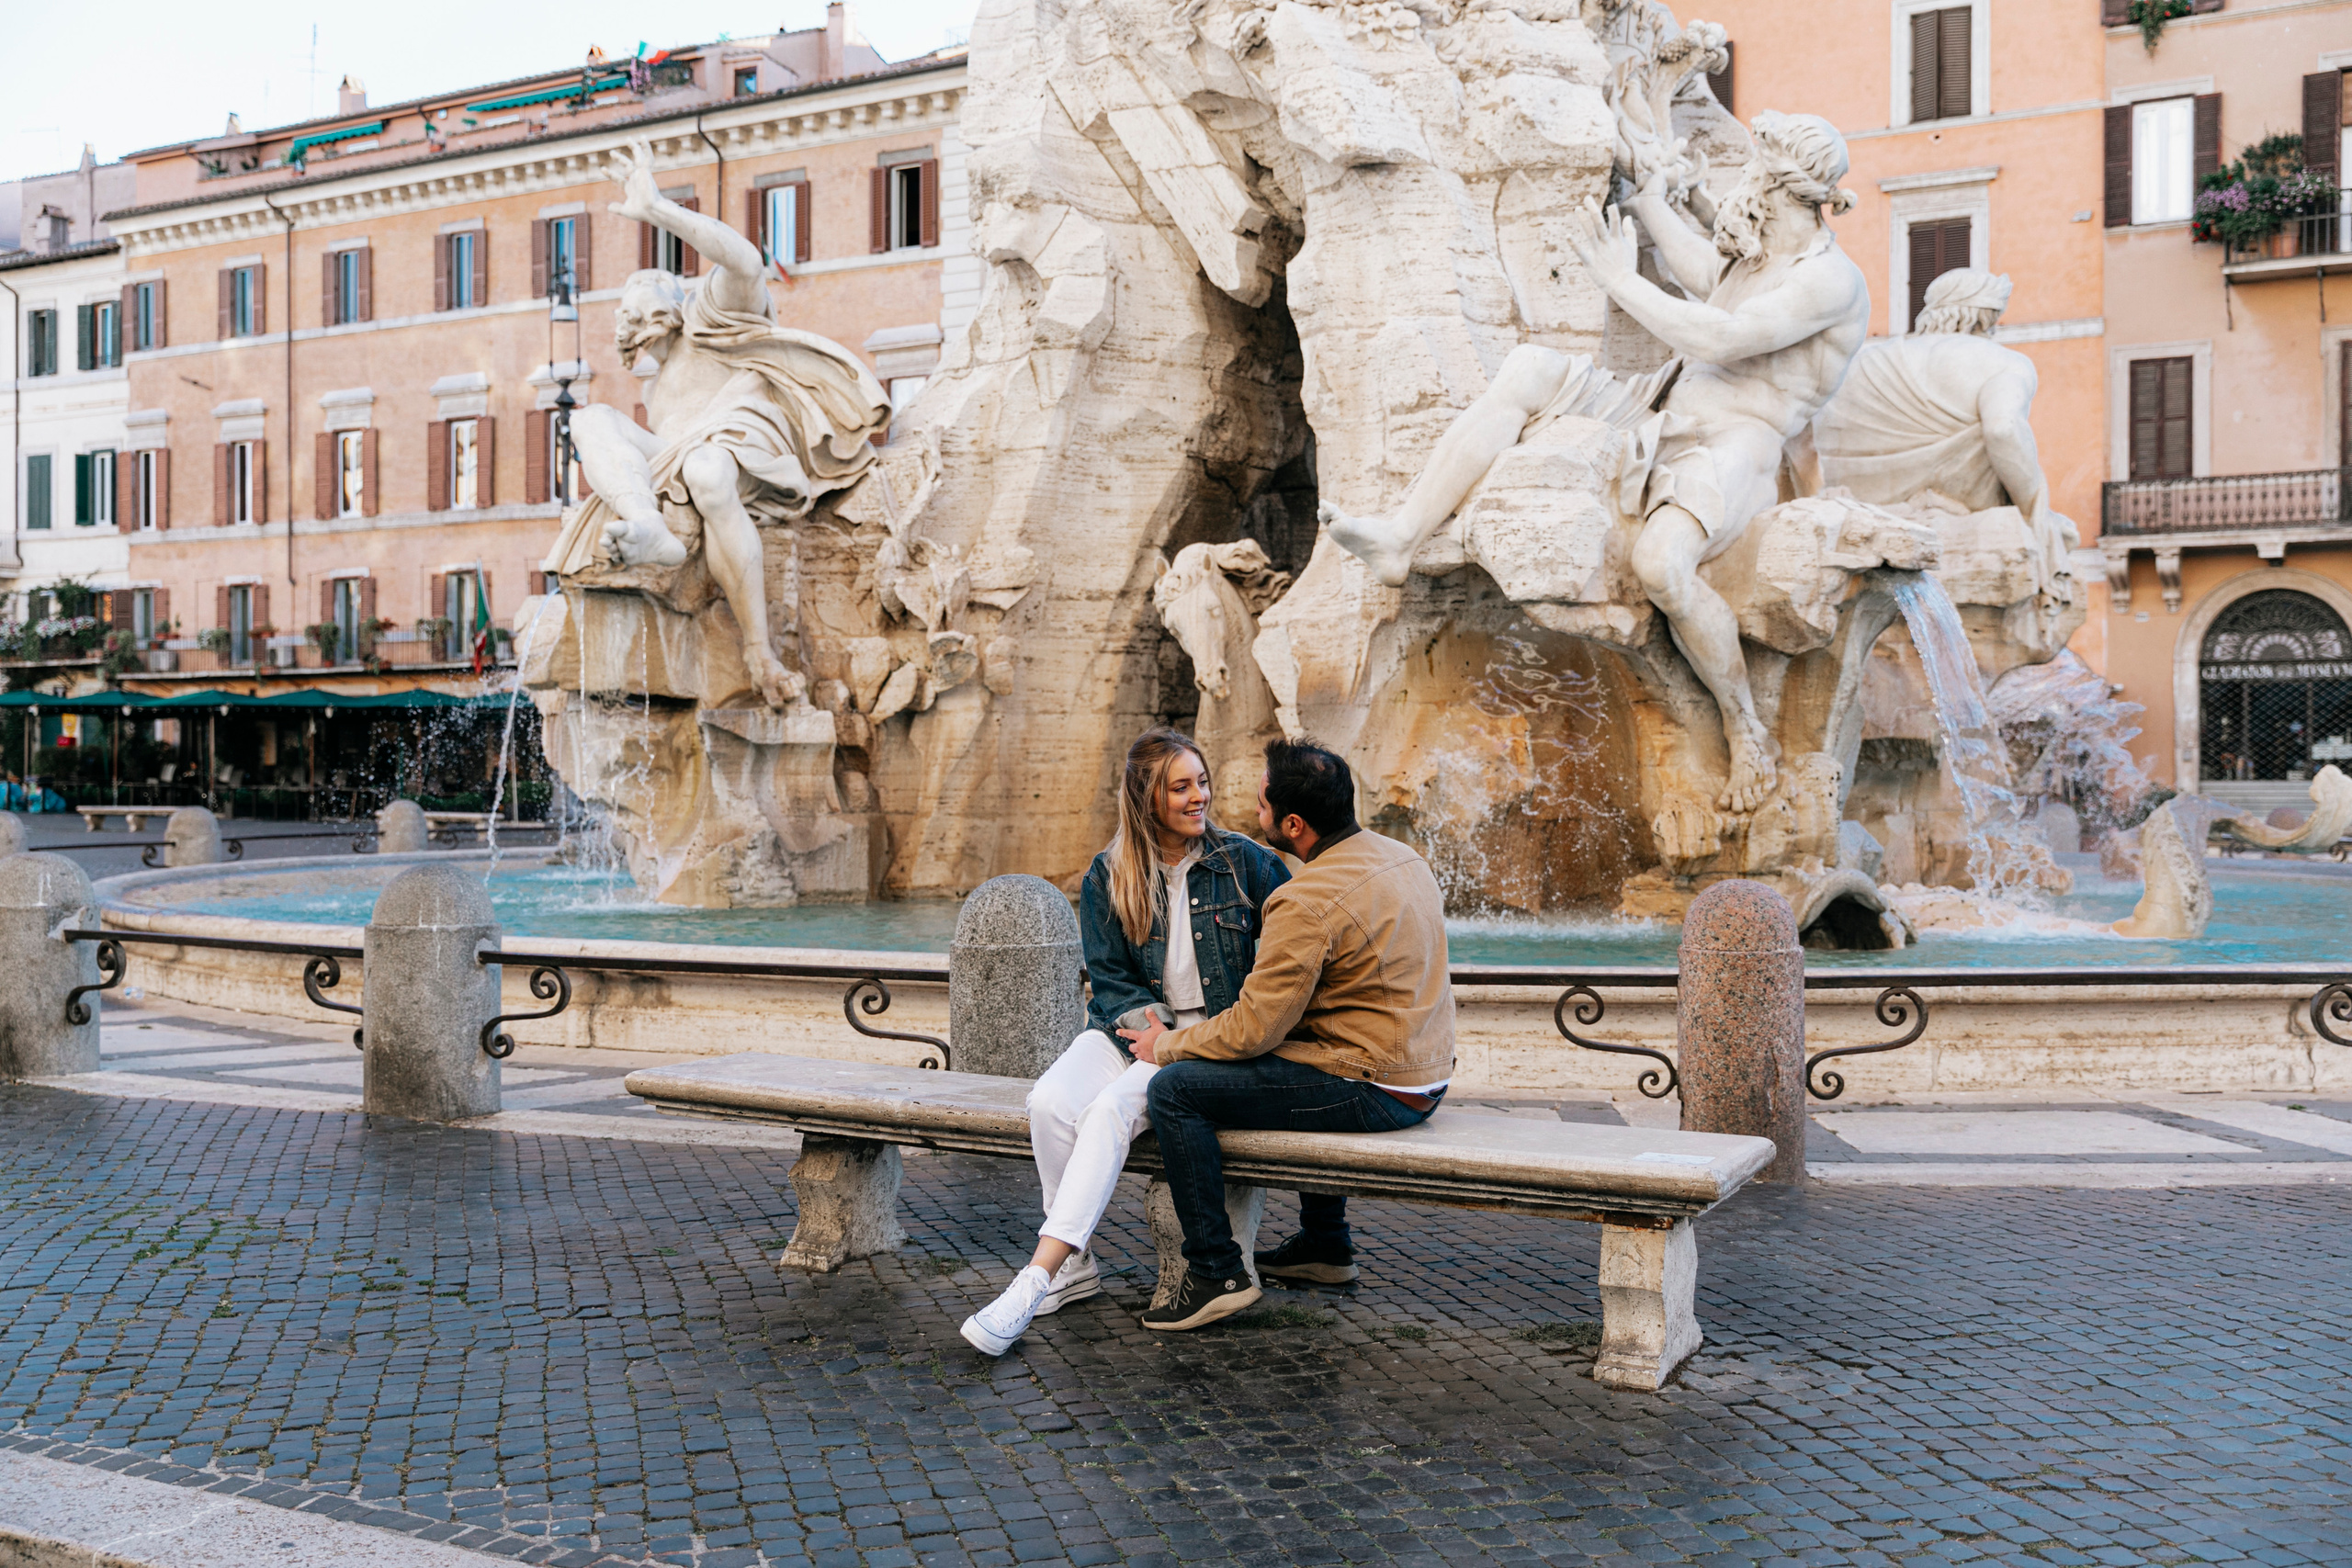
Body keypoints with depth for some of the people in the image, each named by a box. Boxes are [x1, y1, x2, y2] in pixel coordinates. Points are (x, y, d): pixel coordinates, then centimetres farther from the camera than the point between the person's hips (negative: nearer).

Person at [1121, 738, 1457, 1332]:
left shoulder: (1308, 902, -21)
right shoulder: (1402, 857, 7)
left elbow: (1253, 1029, -19)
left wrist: (1167, 1045, -1)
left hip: (1374, 1092, -10)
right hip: (1424, 1077, 10)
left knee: (1174, 1089, -8)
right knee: (1304, 1063, 39)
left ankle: (1216, 1272, -3)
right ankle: (1324, 1242, 44)